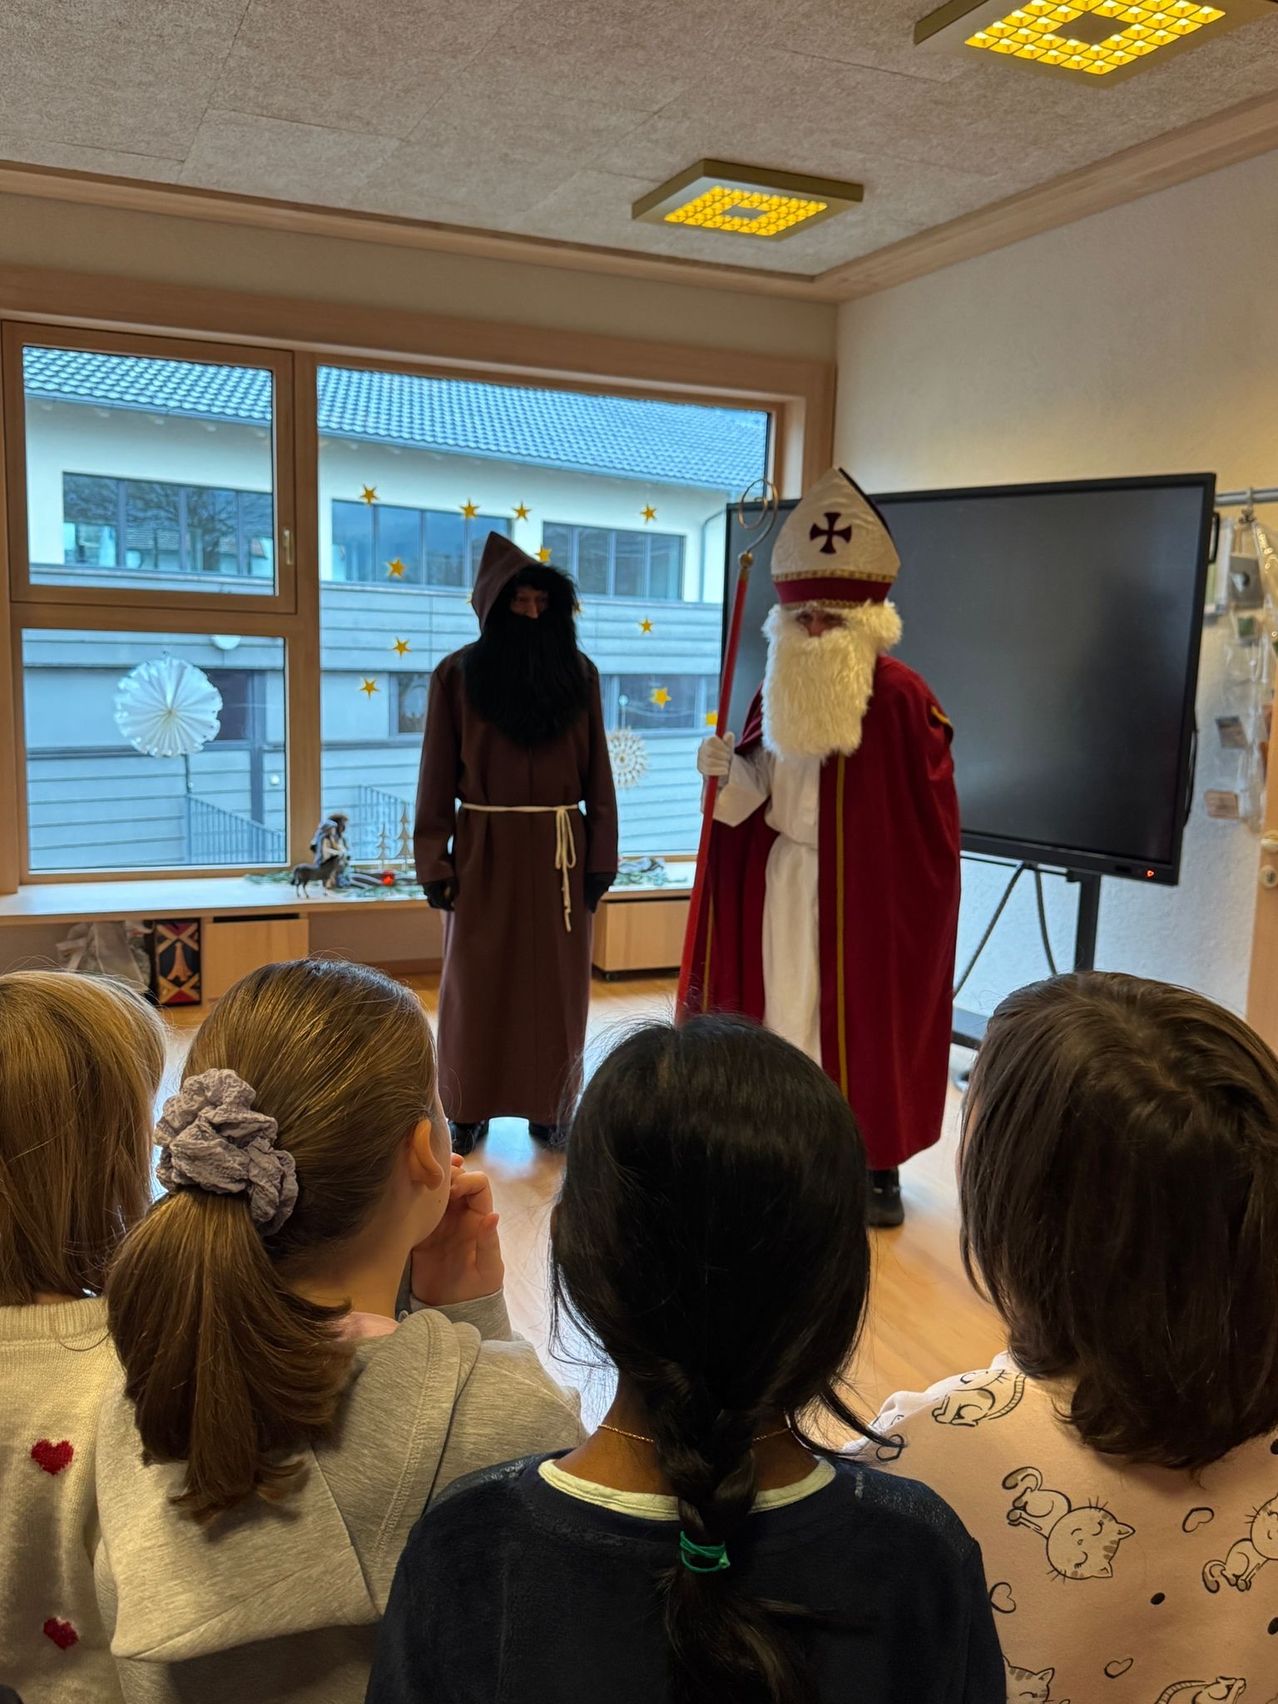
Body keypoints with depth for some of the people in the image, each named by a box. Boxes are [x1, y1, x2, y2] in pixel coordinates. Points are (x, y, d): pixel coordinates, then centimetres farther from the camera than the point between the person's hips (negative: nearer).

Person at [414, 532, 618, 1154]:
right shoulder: (458, 673, -1)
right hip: (485, 850, -1)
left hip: (559, 849, 2)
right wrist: (434, 863, -6)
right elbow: (438, 777, -1)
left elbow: (597, 773, 4)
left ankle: (549, 1109, 21)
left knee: (557, 984, 8)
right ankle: (468, 1111, 20)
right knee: (477, 984, 7)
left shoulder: (578, 672, 3)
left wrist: (601, 855, 0)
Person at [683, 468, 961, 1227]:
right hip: (785, 881, 5)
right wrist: (729, 774, -11)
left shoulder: (905, 700, -12)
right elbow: (760, 803, 9)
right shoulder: (776, 696, 5)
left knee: (867, 1016, 3)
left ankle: (878, 1162, 17)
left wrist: (918, 898, -10)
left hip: (868, 889, -5)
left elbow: (931, 818, -9)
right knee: (786, 1008, 10)